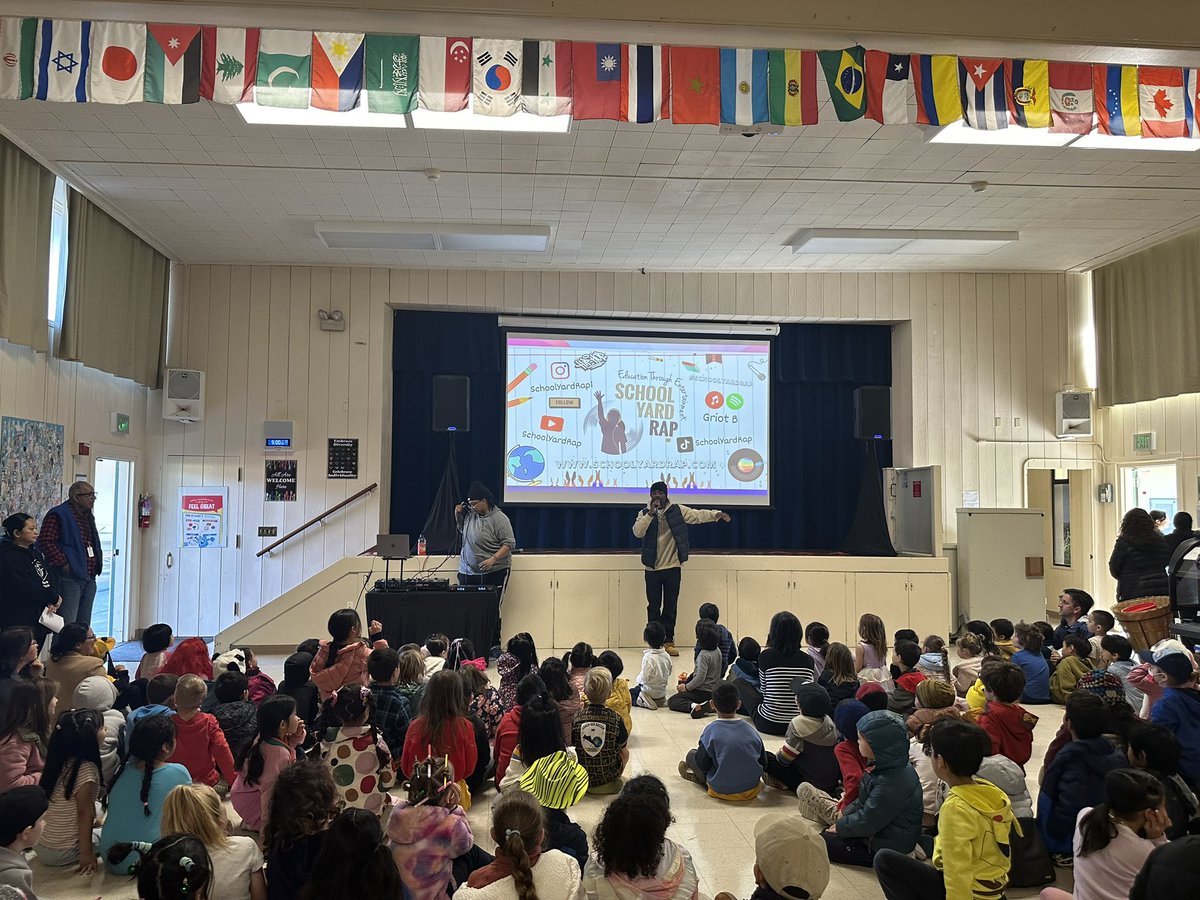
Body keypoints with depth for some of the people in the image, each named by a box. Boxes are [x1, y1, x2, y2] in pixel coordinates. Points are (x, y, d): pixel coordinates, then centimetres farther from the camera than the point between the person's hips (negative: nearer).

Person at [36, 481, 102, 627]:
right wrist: (63, 563, -20)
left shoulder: (88, 516, 18)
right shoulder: (58, 515, -10)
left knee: (84, 627, 12)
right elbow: (45, 542, -19)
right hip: (68, 578, -9)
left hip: (89, 579, 9)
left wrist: (98, 560, 14)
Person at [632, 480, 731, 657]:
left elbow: (698, 515, -5)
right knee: (653, 606, 6)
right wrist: (650, 514, -21)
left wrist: (716, 514, -21)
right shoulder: (644, 513, 1)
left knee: (671, 606, 6)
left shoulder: (677, 510, 1)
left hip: (672, 567, 0)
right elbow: (637, 532, -13)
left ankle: (668, 641, 13)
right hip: (652, 568, 0)